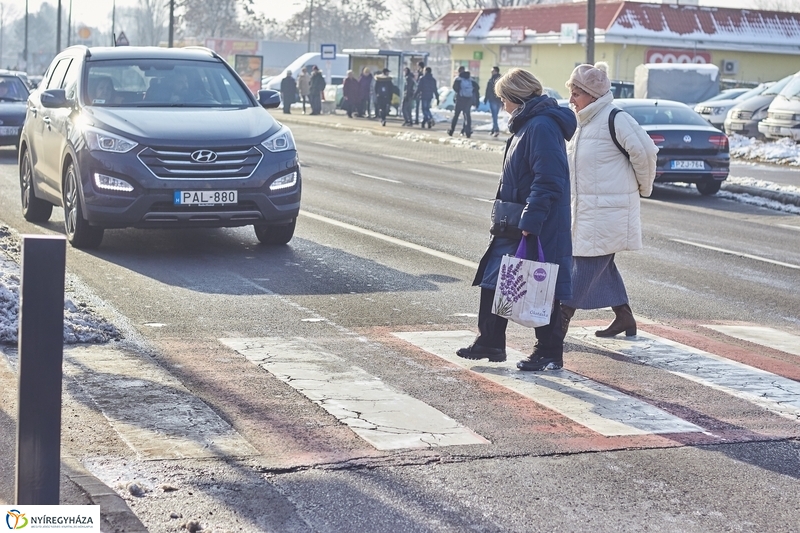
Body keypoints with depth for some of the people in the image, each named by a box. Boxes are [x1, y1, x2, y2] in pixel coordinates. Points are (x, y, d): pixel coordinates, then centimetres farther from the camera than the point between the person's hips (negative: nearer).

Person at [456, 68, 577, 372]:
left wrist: (531, 221, -26)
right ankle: (490, 343, 24)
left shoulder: (542, 126, -18)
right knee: (493, 280, 14)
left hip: (540, 229, -11)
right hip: (515, 225, 11)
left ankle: (549, 354, 10)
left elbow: (548, 181, -25)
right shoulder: (527, 124, 14)